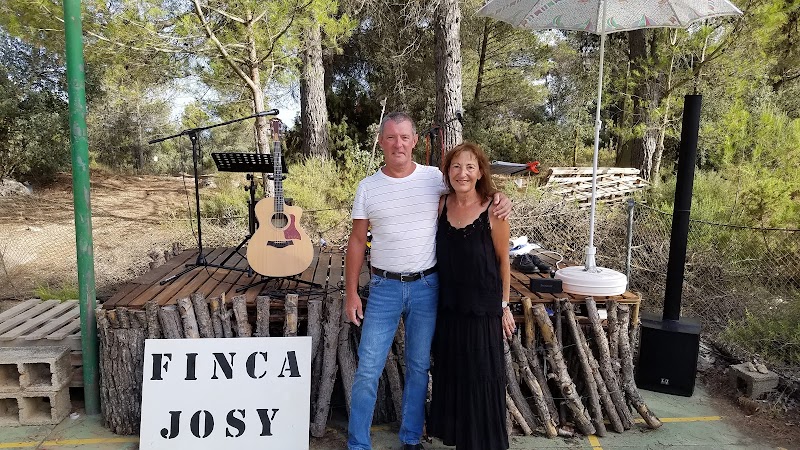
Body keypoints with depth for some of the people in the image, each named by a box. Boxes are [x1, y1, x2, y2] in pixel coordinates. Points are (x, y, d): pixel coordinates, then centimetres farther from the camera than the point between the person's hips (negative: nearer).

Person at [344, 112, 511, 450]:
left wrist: (499, 198, -9)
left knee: (419, 366, 13)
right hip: (384, 287, 0)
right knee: (368, 369, 1)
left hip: (426, 287, 1)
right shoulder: (368, 187, 0)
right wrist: (351, 292, 1)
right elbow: (357, 240, 3)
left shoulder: (435, 178, -2)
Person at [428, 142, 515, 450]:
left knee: (482, 378, 8)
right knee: (450, 374, 17)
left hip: (483, 309, -4)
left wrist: (504, 306, -3)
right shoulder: (442, 205, -1)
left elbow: (503, 260, -6)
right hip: (448, 307, 4)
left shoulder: (493, 210, -13)